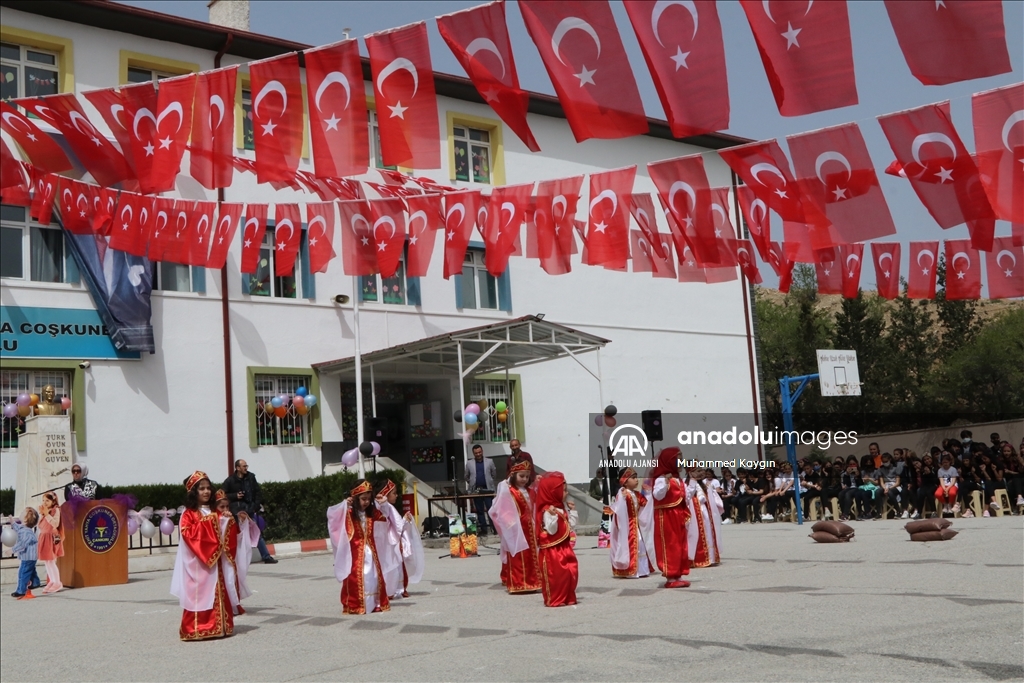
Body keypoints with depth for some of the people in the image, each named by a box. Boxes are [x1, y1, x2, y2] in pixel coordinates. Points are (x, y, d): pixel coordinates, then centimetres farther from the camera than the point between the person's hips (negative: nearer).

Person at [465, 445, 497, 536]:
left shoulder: (489, 461, 5)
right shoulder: (469, 464, 7)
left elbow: (494, 475, 12)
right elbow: (467, 477, 17)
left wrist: (489, 482, 7)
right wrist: (473, 483, 10)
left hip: (488, 490, -2)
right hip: (475, 490, 2)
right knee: (480, 511, 5)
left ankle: (495, 529, -2)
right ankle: (483, 530, 11)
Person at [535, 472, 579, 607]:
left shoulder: (562, 508, 12)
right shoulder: (547, 511, -18)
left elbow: (571, 525, 16)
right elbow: (551, 530, -25)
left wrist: (572, 511, 11)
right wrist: (552, 516, -38)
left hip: (564, 547, 9)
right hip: (552, 550, -9)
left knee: (571, 572, 10)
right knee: (556, 575, -4)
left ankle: (568, 597, 21)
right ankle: (554, 600, 6)